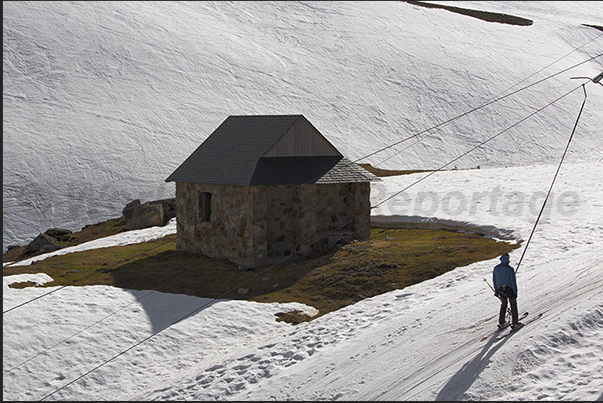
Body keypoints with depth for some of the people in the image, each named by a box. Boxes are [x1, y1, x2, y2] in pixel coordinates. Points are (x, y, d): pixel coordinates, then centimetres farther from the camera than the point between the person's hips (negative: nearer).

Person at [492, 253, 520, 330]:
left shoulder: (496, 268, -1)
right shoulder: (510, 269, -16)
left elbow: (494, 280, 8)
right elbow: (513, 281, -14)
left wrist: (496, 290, 18)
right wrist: (515, 292, -7)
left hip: (500, 290, 5)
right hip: (509, 290, -5)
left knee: (503, 304, 21)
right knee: (513, 305, 9)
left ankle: (501, 323, 21)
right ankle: (515, 323, 11)